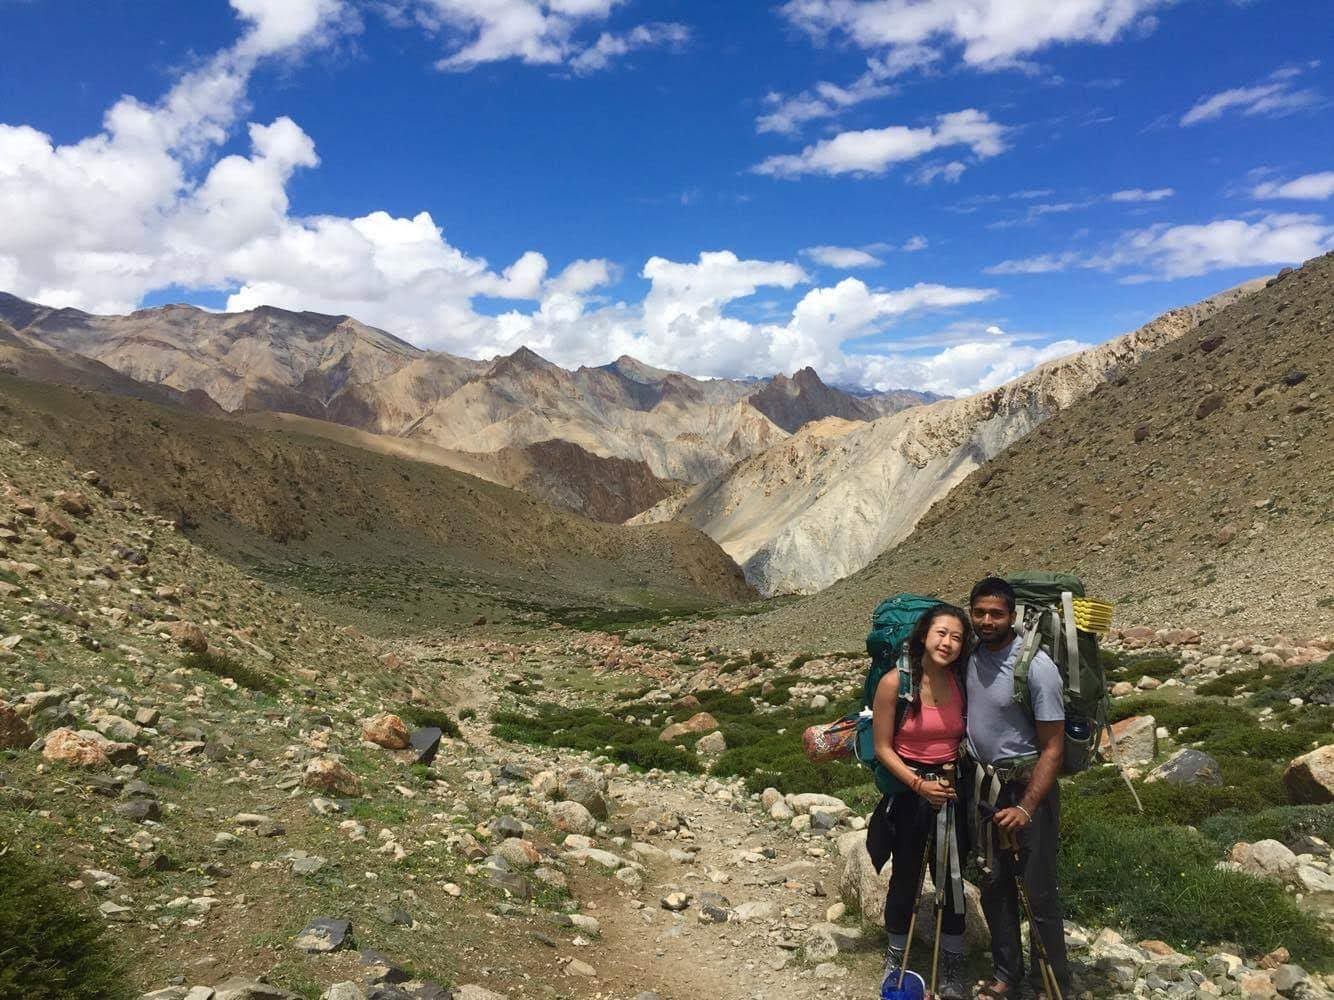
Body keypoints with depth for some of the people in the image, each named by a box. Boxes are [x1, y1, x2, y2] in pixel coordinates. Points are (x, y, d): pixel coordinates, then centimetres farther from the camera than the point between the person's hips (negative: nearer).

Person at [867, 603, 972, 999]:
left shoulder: (963, 683, -5)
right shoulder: (895, 683, -15)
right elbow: (882, 748, -10)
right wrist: (919, 784, -17)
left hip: (953, 791, 2)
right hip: (908, 792, -2)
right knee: (905, 878, 12)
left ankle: (952, 966, 29)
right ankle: (896, 956, 34)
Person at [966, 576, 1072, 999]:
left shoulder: (1036, 666, -19)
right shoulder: (969, 656, -2)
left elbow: (1052, 747, -18)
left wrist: (1026, 808, -23)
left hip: (1028, 784, -6)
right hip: (985, 782, 6)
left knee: (1038, 892, 0)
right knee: (994, 883, 14)